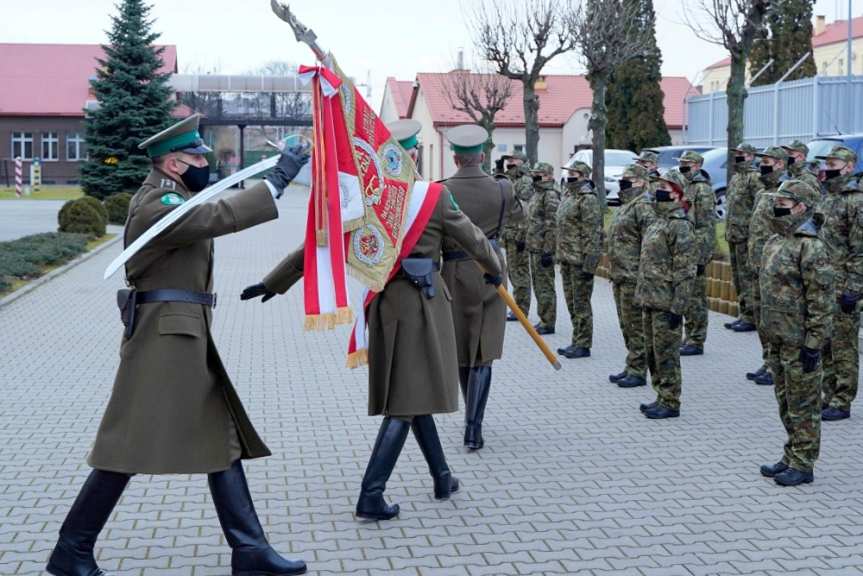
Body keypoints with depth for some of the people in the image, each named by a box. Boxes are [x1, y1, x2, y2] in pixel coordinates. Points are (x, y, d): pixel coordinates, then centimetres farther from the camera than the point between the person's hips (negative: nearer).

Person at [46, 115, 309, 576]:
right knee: (130, 447, -3)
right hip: (163, 341, -10)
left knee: (222, 438, 8)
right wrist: (277, 180, -25)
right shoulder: (156, 204, -16)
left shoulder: (174, 198, 17)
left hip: (187, 339, 10)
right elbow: (220, 217, -28)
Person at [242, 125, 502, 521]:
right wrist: (494, 269, 21)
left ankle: (442, 478, 28)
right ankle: (371, 496, -5)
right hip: (421, 303, -5)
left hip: (382, 302, 5)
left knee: (412, 392, 18)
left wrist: (272, 282, 7)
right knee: (408, 401, -1)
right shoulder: (434, 196, -10)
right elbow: (472, 238, 1)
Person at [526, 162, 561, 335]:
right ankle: (544, 319, 23)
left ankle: (548, 323, 2)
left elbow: (552, 225, -20)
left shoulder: (551, 195, -15)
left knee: (545, 287, -4)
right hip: (534, 248, 10)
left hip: (543, 249, -10)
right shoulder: (538, 194, 16)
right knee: (538, 285, 15)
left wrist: (547, 251, -22)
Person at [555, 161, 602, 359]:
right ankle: (577, 342, 23)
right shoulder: (568, 196, 15)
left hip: (580, 260, -9)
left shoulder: (588, 199, -14)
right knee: (571, 302, 14)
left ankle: (583, 345, 5)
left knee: (581, 303, -3)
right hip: (566, 258, 10)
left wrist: (589, 264, -21)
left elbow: (592, 233, -18)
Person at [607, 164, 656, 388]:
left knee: (636, 326, -3)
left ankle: (637, 371, 3)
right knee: (626, 326, 15)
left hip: (633, 277, -10)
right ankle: (631, 367, 24)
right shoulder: (624, 206, 18)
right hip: (619, 276, 10)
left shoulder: (643, 206, -14)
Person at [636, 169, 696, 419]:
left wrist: (678, 307, -20)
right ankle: (662, 397, 26)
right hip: (650, 301, 9)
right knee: (652, 352, 15)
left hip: (666, 304, -9)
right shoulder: (657, 222, 14)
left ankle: (670, 403, 8)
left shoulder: (680, 225, -15)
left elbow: (685, 271, -18)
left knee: (666, 353, -1)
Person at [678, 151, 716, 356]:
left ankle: (697, 342, 2)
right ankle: (689, 338, 20)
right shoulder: (686, 188, 15)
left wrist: (700, 258, -20)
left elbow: (707, 227, -17)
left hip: (696, 253, -9)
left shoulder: (703, 189, -13)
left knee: (696, 298, -4)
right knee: (686, 297, 12)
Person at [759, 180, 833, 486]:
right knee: (785, 403, 17)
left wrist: (813, 344, -20)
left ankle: (803, 465, 12)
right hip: (778, 340, 9)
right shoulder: (775, 241, 11)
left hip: (800, 343, -9)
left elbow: (821, 300, -19)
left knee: (803, 405, 2)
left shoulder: (811, 247, -17)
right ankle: (791, 457, 28)